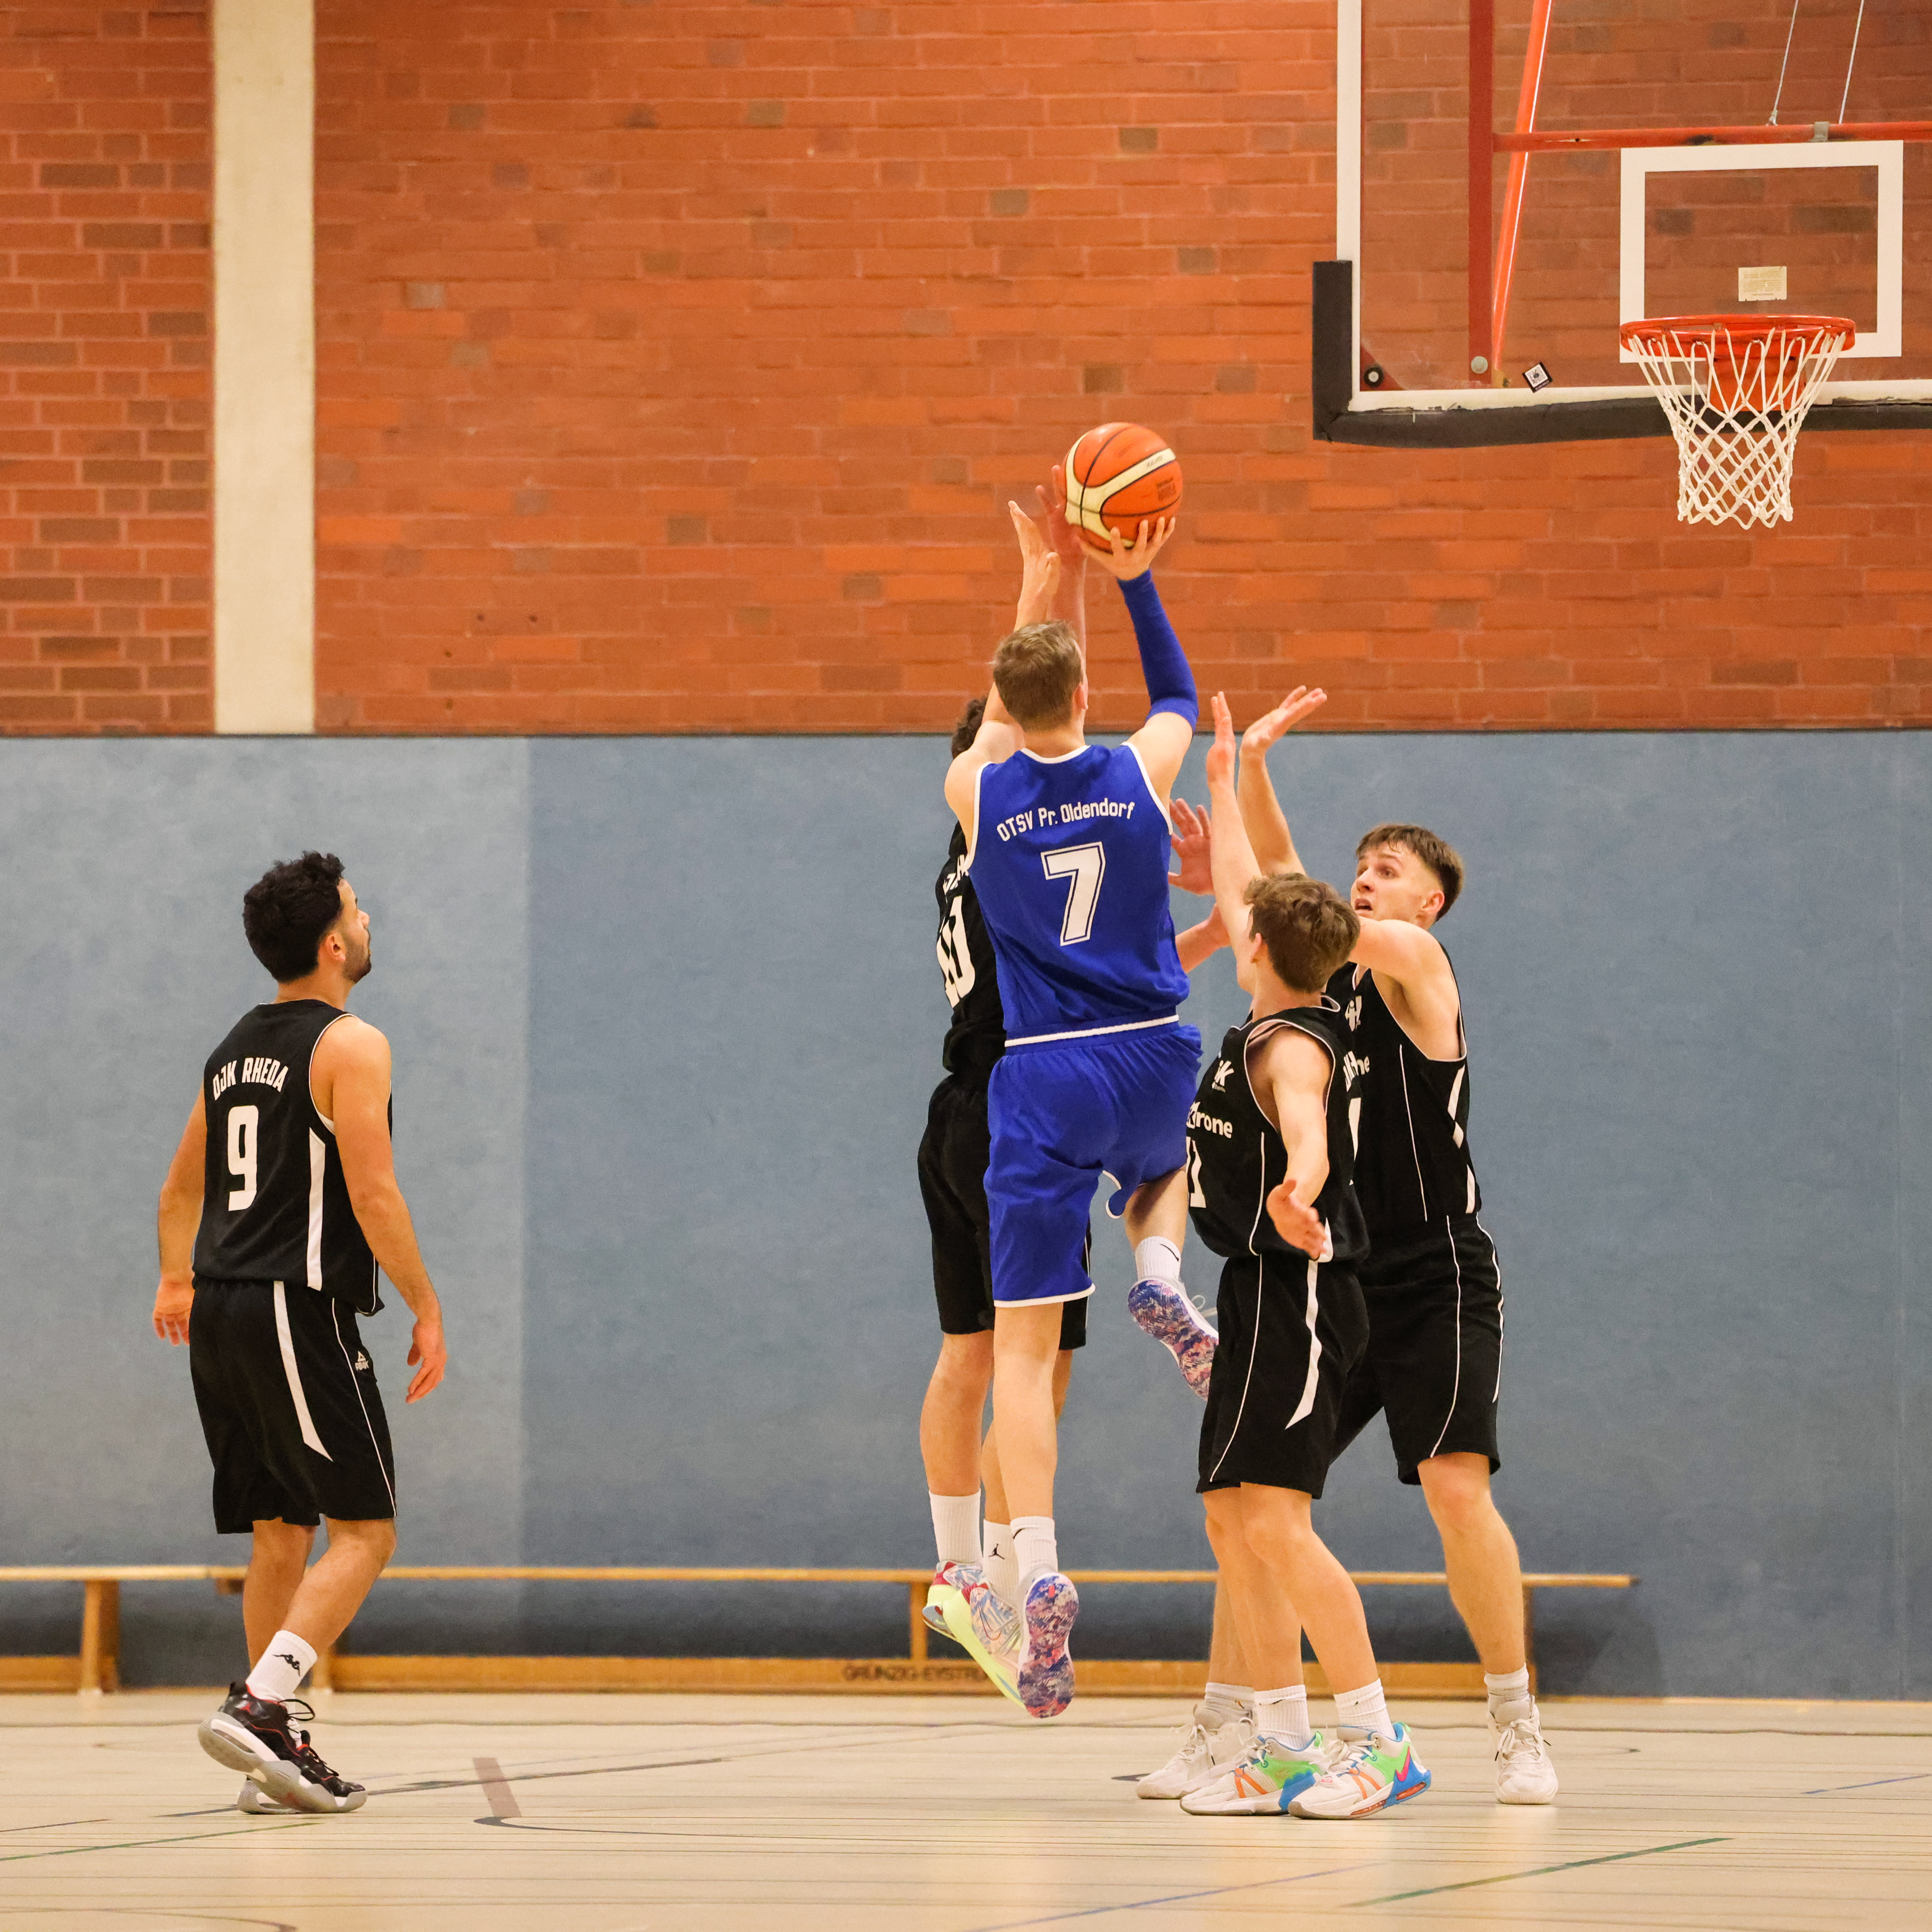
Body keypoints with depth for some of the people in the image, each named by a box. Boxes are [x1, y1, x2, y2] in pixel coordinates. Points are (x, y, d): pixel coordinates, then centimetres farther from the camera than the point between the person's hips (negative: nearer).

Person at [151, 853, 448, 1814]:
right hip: (299, 1310, -8)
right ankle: (259, 1705, -22)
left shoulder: (236, 1047, 16)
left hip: (219, 1313, 8)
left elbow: (181, 1186, 27)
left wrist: (176, 1281, 43)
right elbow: (372, 1193, -17)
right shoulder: (349, 1045, -9)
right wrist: (428, 1311, -10)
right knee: (365, 1530, -5)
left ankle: (279, 1753, 12)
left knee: (282, 1533, 13)